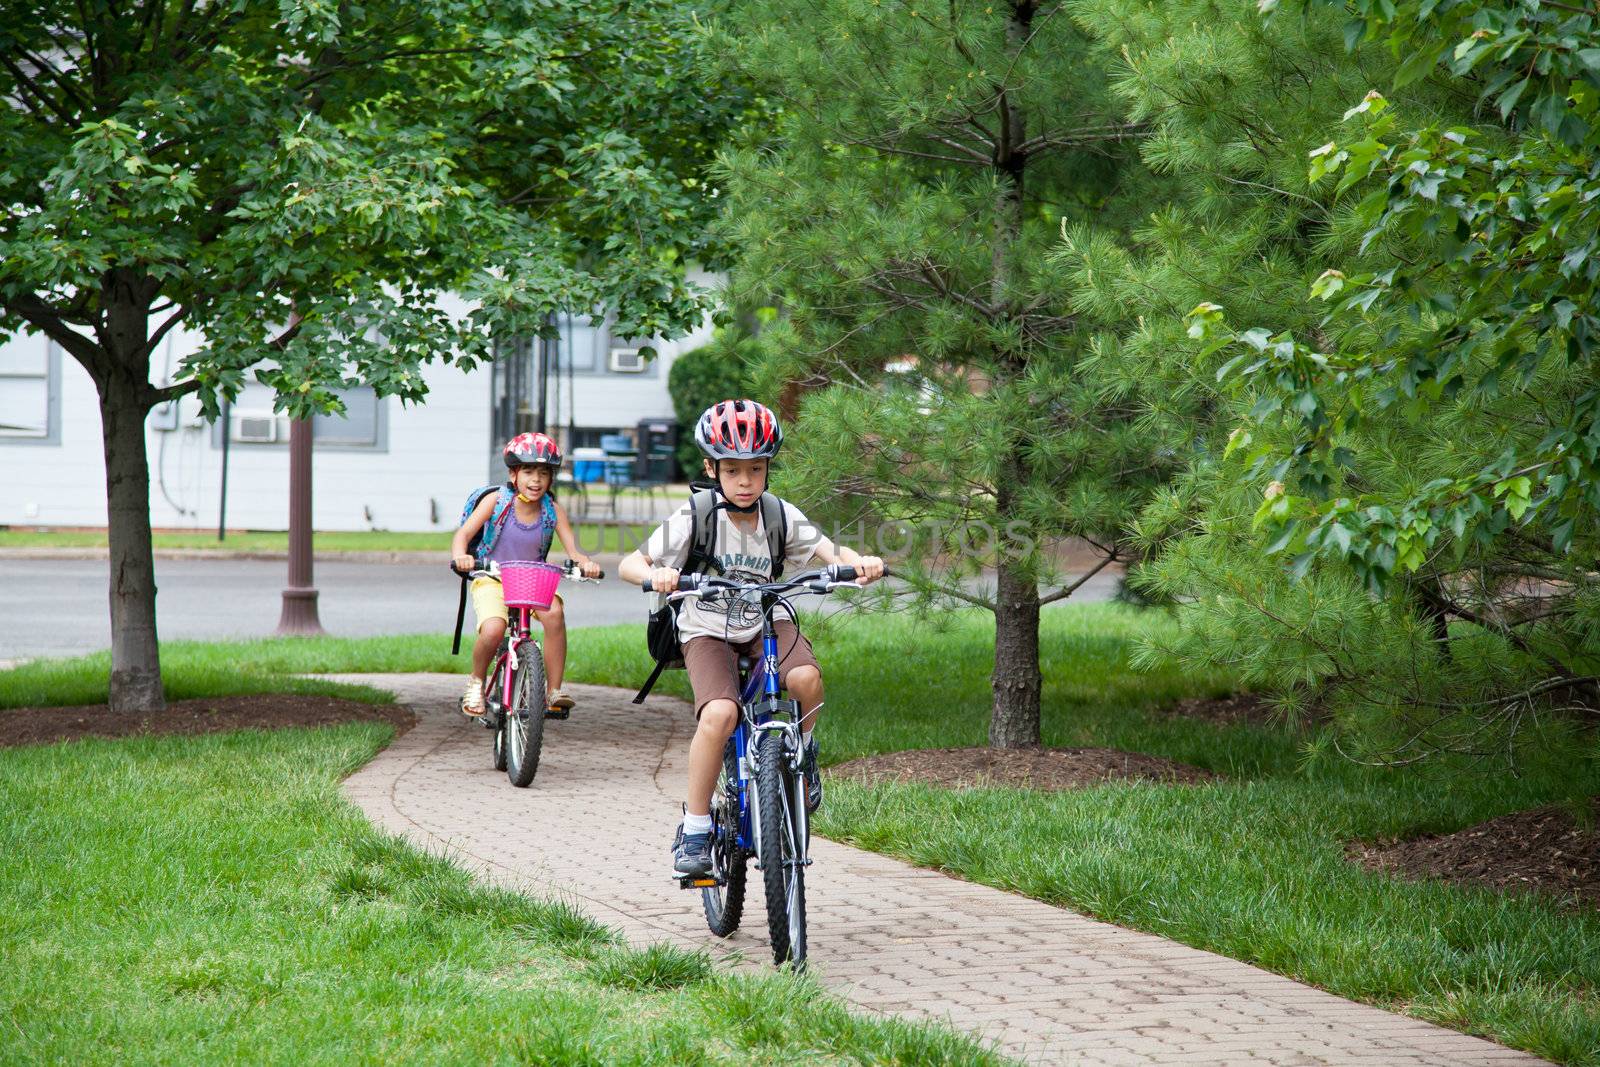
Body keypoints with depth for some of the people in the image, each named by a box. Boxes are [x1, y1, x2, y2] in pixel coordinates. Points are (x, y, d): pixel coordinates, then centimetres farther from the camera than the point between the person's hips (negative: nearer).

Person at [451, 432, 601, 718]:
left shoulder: (553, 510, -5)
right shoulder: (496, 501, -11)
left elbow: (573, 550, -8)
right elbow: (464, 534, -16)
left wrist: (585, 563, -32)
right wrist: (460, 556, -38)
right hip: (492, 580, -2)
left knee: (554, 613, -32)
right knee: (493, 629, -31)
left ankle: (555, 690, -20)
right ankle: (476, 681, 2)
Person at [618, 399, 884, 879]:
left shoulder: (782, 516, -5)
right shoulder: (694, 518, -13)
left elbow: (830, 552, -12)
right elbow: (629, 564, -15)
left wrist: (861, 562, -35)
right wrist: (656, 574, -38)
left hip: (764, 626, 2)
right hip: (707, 632, -2)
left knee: (806, 677, -30)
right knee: (719, 714, -29)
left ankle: (802, 752, 2)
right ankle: (694, 829, -14)